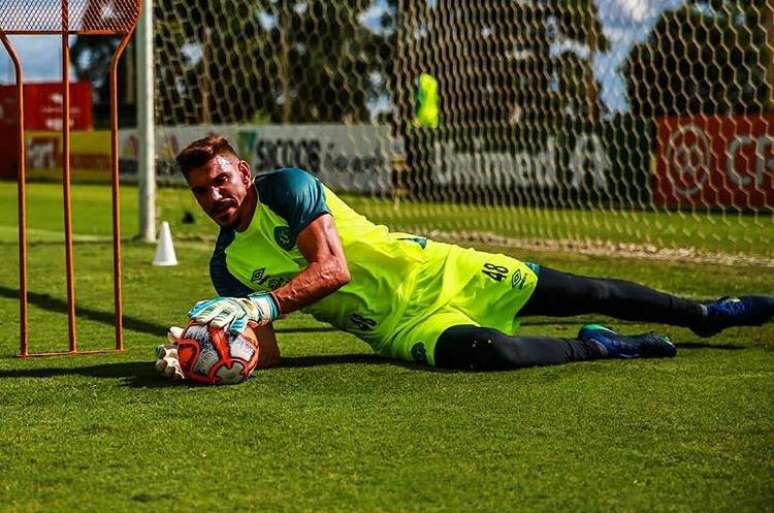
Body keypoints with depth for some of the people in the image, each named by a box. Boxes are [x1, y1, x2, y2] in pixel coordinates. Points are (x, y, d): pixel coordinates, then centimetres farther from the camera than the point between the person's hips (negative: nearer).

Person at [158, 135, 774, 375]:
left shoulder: (285, 187, -10)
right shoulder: (228, 266, 3)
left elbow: (331, 266, -23)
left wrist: (264, 304, -35)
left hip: (431, 271, -1)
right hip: (399, 327, 1)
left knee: (585, 293, 1)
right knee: (482, 350, -32)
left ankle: (703, 314, 22)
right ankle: (594, 348, -8)